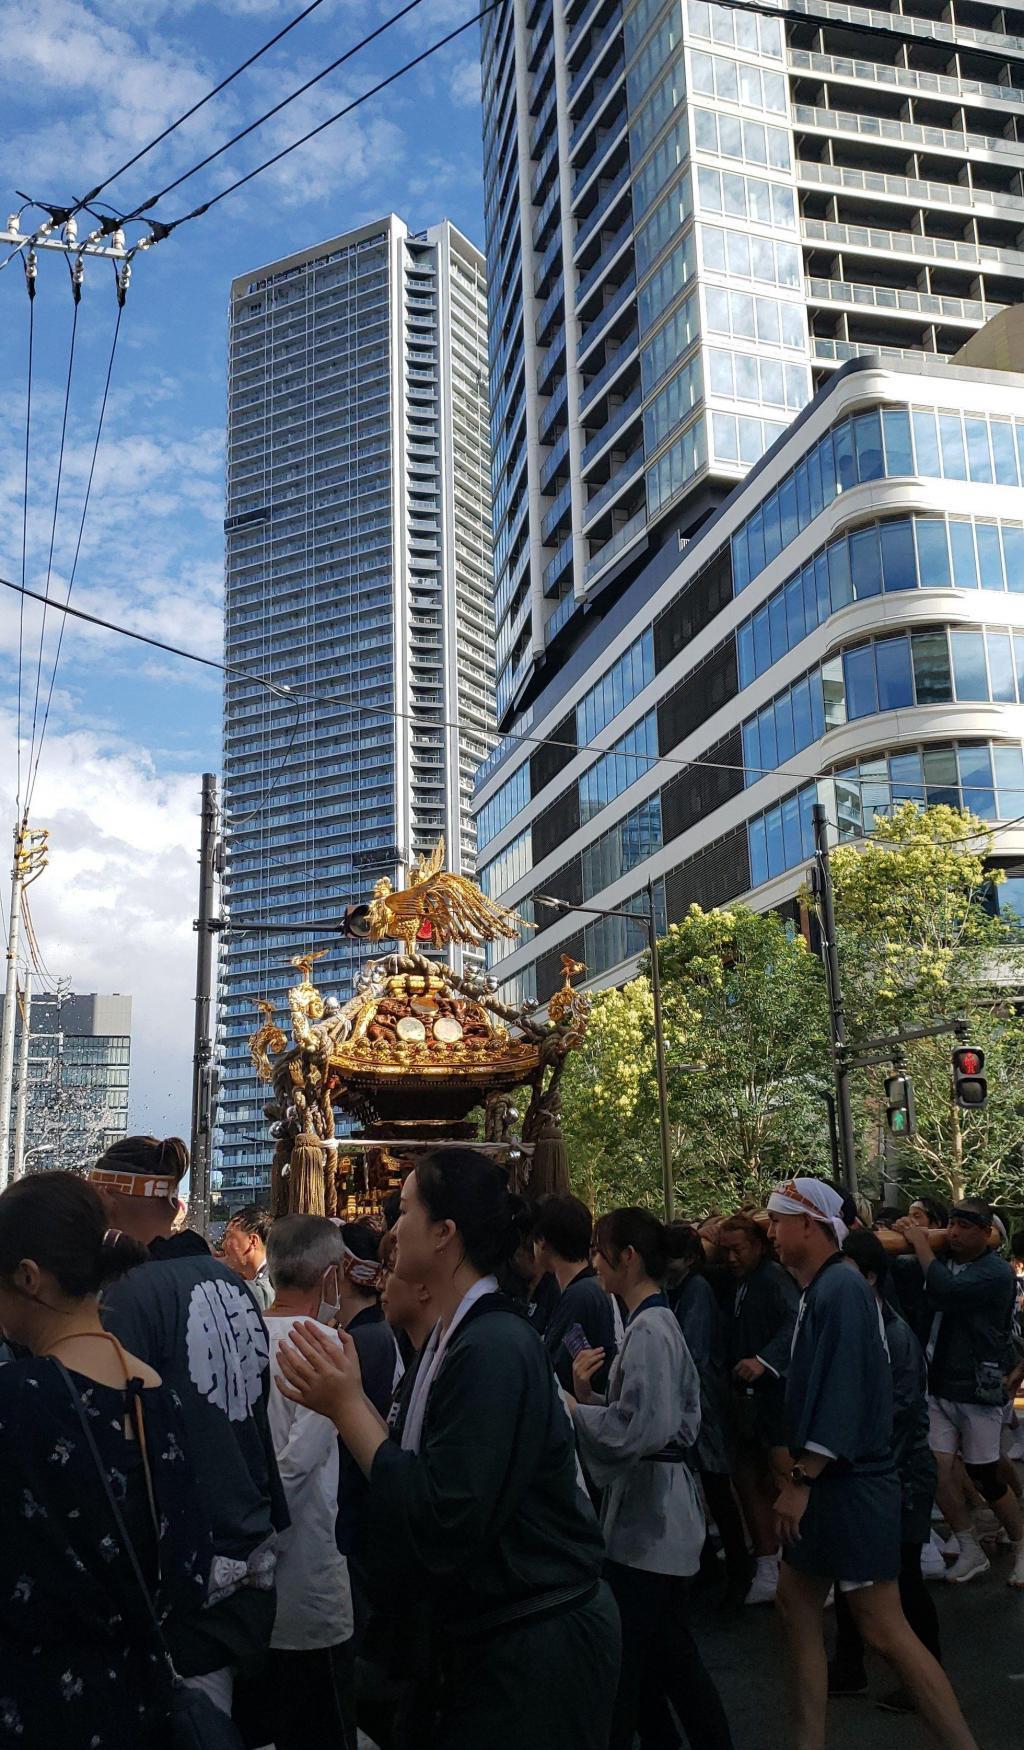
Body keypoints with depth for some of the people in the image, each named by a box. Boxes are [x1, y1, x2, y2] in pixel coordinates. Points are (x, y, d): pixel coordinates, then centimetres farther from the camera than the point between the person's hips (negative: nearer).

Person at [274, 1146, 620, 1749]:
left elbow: (444, 1523, -28)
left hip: (534, 1650, -8)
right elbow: (417, 1467, 4)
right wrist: (346, 1400, -4)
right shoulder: (454, 1336, 4)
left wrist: (348, 1407, -23)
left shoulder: (496, 1350, -25)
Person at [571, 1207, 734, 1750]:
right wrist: (589, 1395, -2)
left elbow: (639, 1430, -26)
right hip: (650, 1509, 10)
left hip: (646, 1516, -10)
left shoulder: (649, 1329, -20)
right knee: (666, 1650, 18)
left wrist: (573, 1410, -15)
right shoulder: (656, 1321, 10)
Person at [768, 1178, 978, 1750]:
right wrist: (802, 1474, 16)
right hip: (830, 1482, 10)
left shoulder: (841, 1287, -20)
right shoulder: (821, 1289, 10)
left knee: (884, 1629, -5)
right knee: (797, 1599, 14)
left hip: (852, 1483, -10)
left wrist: (801, 1479, -23)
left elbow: (842, 1392, -25)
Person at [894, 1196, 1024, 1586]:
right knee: (938, 1471, 0)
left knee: (986, 1478, 5)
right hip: (938, 1386, 5)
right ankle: (971, 1553, 20)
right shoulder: (944, 1260, 6)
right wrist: (909, 1238, -14)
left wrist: (920, 1243, -19)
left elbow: (945, 1291, -29)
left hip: (977, 1390, -5)